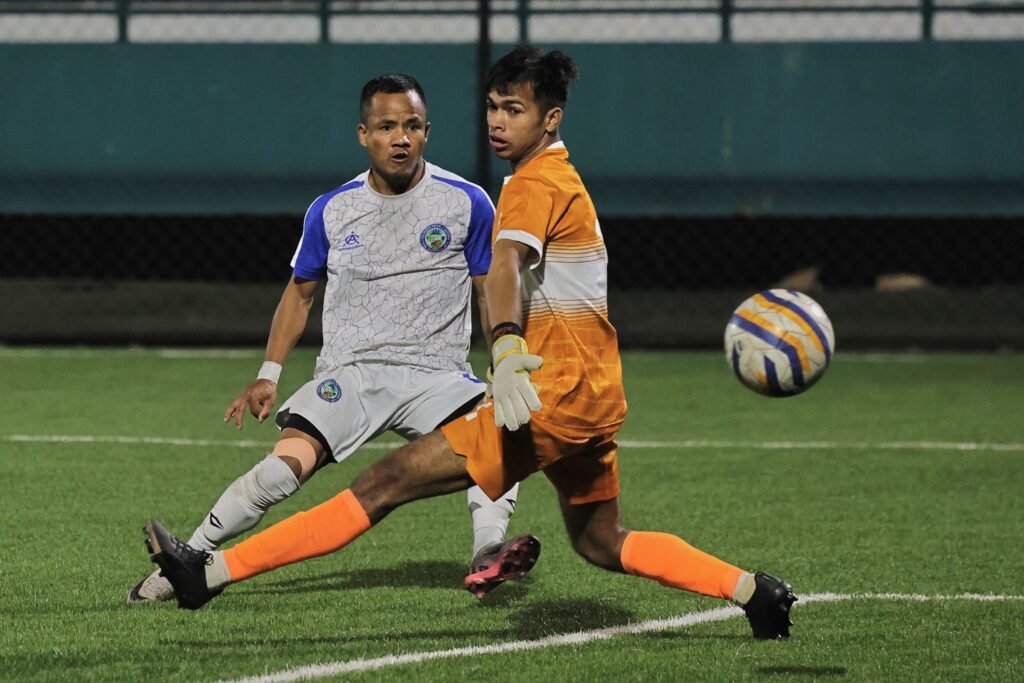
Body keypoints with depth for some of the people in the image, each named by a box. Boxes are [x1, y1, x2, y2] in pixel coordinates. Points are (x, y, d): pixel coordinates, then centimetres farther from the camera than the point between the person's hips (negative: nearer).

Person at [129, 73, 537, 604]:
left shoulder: (466, 203, 2)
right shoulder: (331, 211, 7)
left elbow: (491, 294, 10)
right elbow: (300, 292, 19)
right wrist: (269, 375, 11)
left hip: (435, 374, 0)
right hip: (348, 371, 0)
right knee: (286, 464, -22)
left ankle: (488, 551, -44)